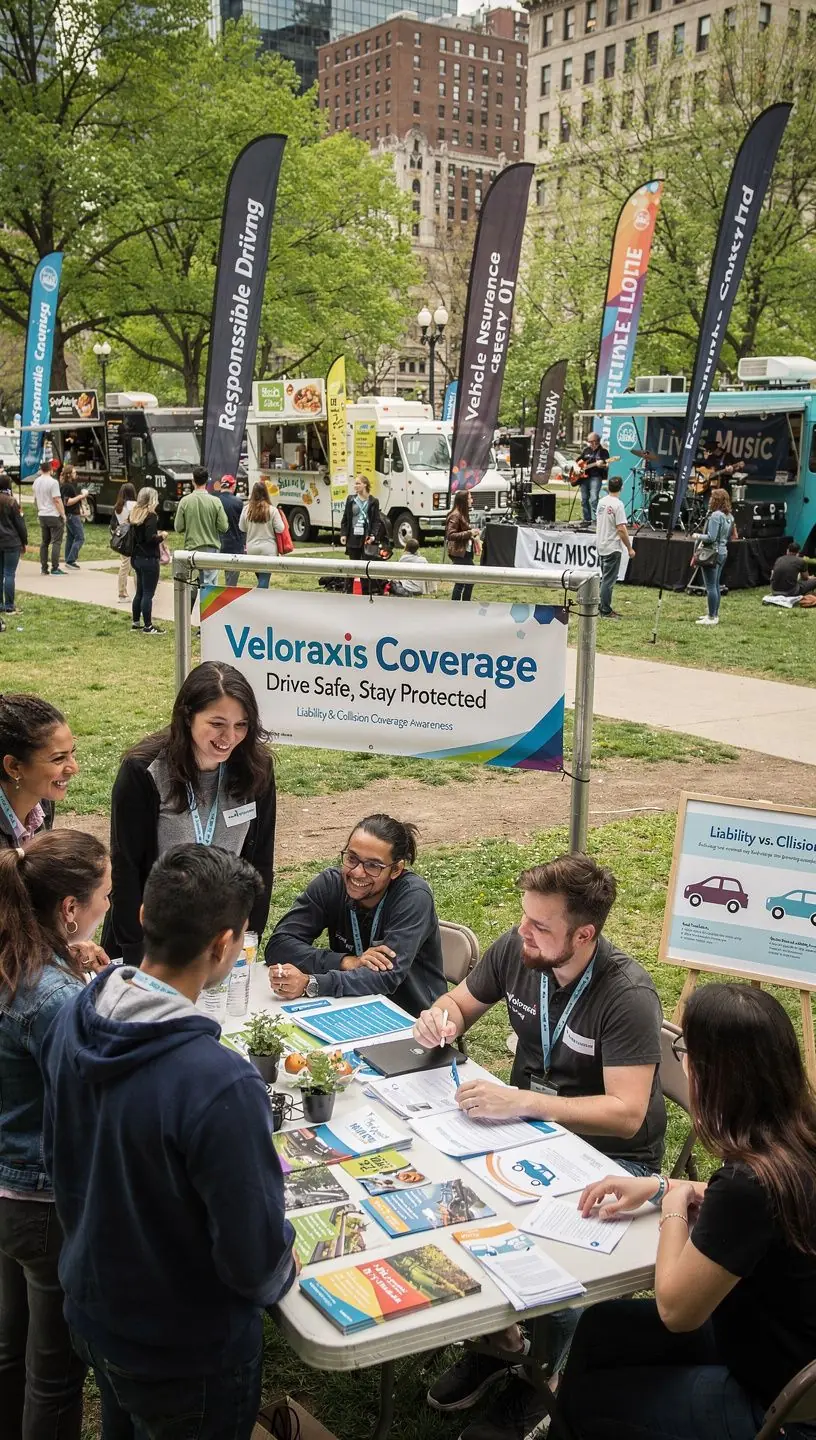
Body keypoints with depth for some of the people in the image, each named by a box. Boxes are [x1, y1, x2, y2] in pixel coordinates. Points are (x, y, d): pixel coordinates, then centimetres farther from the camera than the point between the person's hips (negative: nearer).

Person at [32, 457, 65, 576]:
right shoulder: (53, 482, -14)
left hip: (42, 516, 7)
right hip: (54, 516, -7)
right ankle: (55, 568, -8)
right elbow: (57, 500, -18)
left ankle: (44, 568, 12)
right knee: (56, 542, -4)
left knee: (44, 542, 12)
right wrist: (63, 514, -12)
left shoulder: (36, 482, 8)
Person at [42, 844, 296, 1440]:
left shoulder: (72, 1024, -14)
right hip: (187, 1352, -6)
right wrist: (279, 1276, -4)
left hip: (92, 1312, 6)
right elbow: (255, 1257, -27)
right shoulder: (221, 1085, -37)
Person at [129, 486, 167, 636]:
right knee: (148, 594, -4)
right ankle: (148, 626, 0)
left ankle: (135, 622, 24)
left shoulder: (134, 514, 10)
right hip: (149, 559, -9)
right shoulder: (151, 516, -16)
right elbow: (150, 538, -24)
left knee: (140, 592, 18)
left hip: (136, 557, 9)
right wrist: (162, 536, -5)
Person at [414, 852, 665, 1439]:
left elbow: (626, 1114, -30)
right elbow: (461, 1003, 10)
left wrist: (521, 1103, -38)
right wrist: (441, 1018, -15)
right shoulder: (515, 949, -9)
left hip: (610, 1155, -6)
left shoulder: (628, 995, -26)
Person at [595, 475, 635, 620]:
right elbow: (621, 529, -20)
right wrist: (629, 548, -14)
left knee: (605, 579, 16)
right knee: (609, 580, -4)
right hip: (612, 548, -8)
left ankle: (604, 607, 21)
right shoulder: (617, 504, -18)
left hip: (601, 546, 8)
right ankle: (606, 611, -1)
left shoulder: (601, 502, 6)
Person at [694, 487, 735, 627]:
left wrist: (698, 536, -5)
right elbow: (731, 537, 17)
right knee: (716, 585, 16)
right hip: (723, 552, 10)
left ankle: (712, 618, -4)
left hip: (712, 553, -9)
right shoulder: (729, 516, 10)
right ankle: (714, 614, 22)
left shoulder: (715, 515, -18)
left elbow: (711, 537, -20)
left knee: (710, 587, -5)